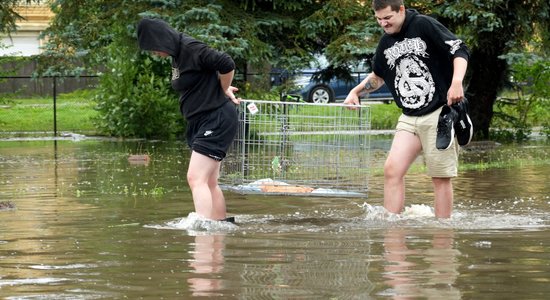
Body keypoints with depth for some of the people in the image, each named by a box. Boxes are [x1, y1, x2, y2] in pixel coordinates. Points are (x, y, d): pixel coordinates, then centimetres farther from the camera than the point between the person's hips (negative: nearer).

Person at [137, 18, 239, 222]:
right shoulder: (177, 56, 12)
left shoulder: (191, 49, -17)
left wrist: (224, 90, -6)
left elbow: (226, 64, -23)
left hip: (216, 120, -10)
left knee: (196, 178, -19)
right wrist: (222, 89, 8)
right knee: (209, 183, 14)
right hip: (200, 123, 10)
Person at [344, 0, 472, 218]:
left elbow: (459, 50, -11)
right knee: (392, 170, -10)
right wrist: (356, 91, 19)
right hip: (409, 119, 6)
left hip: (439, 114, -6)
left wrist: (457, 82, -25)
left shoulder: (424, 26, -8)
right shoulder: (385, 44, 12)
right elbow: (378, 76, 32)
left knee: (440, 178, -1)